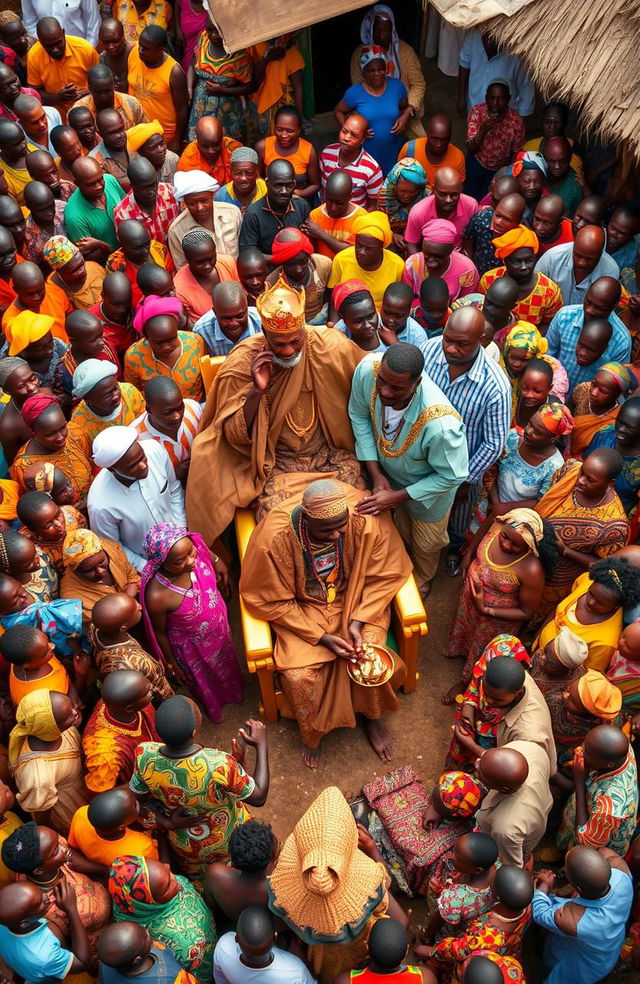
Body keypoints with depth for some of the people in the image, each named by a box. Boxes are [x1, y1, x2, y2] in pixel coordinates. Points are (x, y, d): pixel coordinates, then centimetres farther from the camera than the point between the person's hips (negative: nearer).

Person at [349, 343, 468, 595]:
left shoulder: (440, 423, -47)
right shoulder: (366, 370, -35)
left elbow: (451, 476, -28)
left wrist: (397, 497, -24)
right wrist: (375, 473, -16)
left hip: (429, 489, -3)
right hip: (389, 476, 3)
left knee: (424, 545, 28)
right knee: (399, 532, 34)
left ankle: (421, 580, 63)